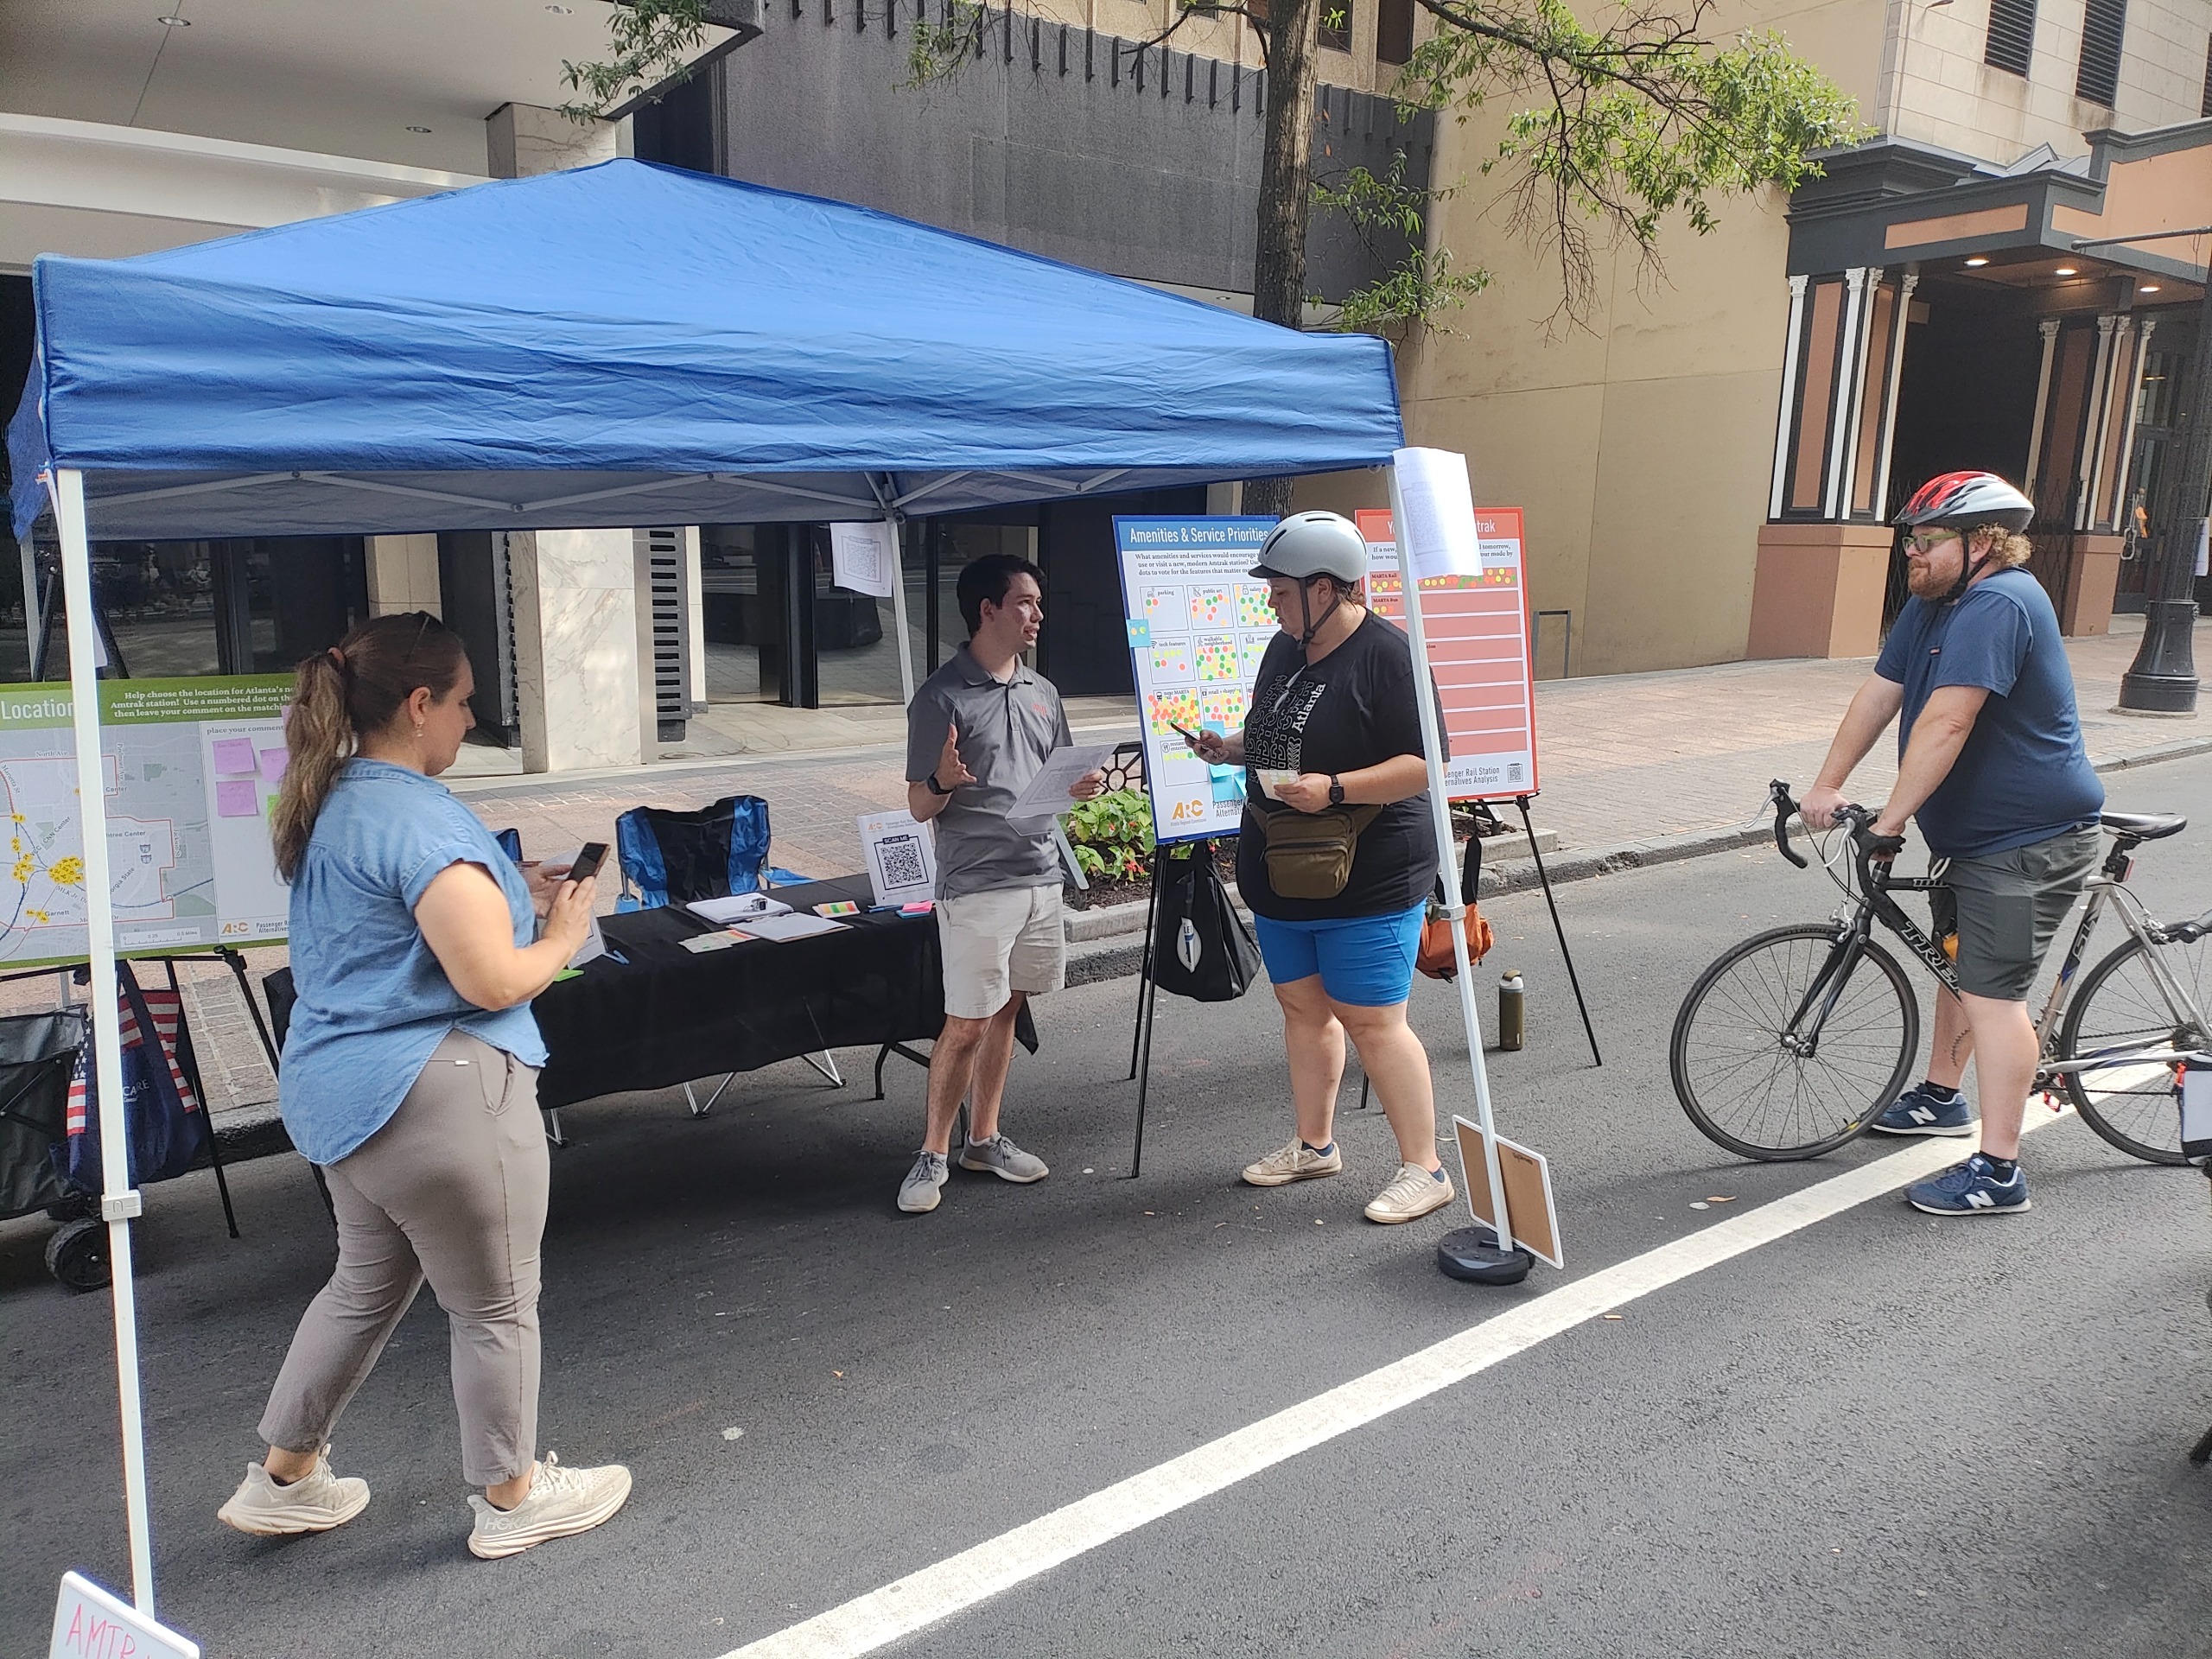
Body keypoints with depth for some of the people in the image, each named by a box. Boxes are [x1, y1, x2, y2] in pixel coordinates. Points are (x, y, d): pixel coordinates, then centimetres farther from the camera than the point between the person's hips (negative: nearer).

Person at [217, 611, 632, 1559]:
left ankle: (283, 1480, 38)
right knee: (495, 1305, 9)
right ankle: (511, 1498, 26)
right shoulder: (422, 820, -22)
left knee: (367, 1282, 26)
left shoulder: (330, 804, 9)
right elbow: (492, 982, -25)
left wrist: (513, 896, 15)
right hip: (437, 1092, -10)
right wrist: (562, 936, -7)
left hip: (341, 1084, 10)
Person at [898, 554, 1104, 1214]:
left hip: (1041, 877, 6)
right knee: (965, 1025, -2)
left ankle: (983, 1139, 27)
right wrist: (943, 781, -28)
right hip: (975, 887, -6)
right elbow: (919, 807, -6)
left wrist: (1080, 787, -3)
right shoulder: (941, 697, -9)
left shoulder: (1042, 693, 11)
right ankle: (933, 1153, 13)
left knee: (1004, 1012, 14)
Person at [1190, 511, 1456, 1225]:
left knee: (1371, 1021, -4)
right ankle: (1314, 1145, 32)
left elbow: (1425, 764, -21)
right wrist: (1234, 748, 4)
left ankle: (1424, 1167, 9)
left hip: (1367, 881, -8)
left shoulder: (1387, 656, -17)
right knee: (1302, 1007, 16)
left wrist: (1334, 788, -28)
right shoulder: (1284, 649, 10)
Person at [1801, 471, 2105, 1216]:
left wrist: (1891, 819, -28)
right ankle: (1941, 1095, 43)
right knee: (1961, 960, 24)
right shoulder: (1934, 605, 8)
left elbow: (1945, 724, -30)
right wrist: (1826, 785, 1)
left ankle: (1997, 1171, -5)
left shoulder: (1998, 605, -24)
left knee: (1992, 991, -11)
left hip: (2027, 842, -10)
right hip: (1971, 832, 10)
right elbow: (1878, 695, 7)